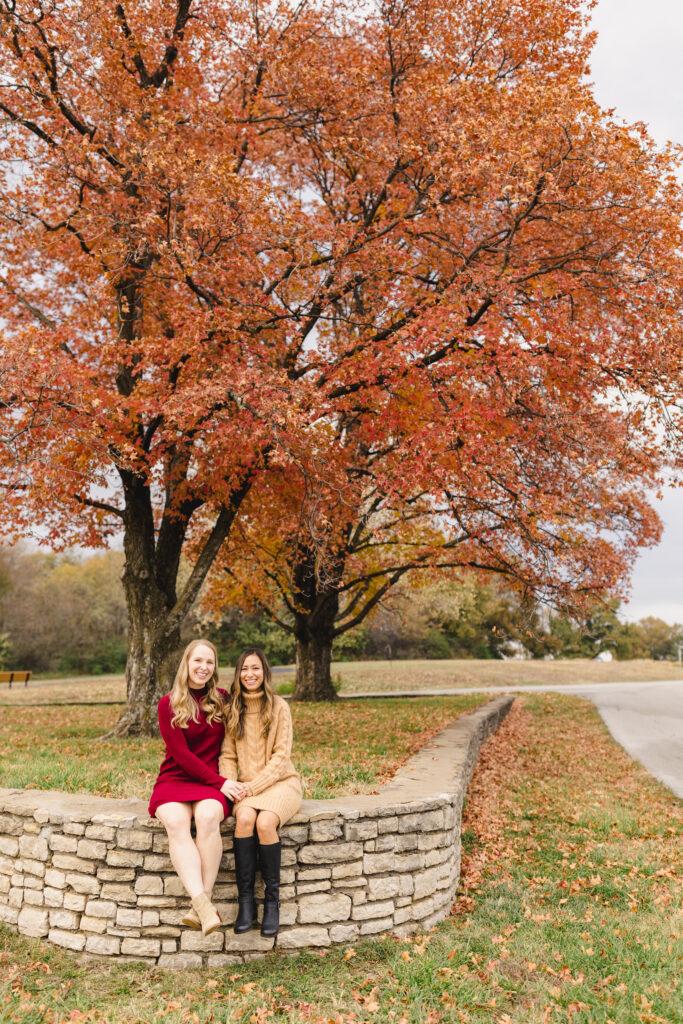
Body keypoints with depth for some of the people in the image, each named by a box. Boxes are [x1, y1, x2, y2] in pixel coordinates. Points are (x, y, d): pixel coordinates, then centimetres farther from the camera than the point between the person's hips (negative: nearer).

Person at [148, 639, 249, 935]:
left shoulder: (223, 700, 9)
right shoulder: (169, 704, 1)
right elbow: (181, 754, -5)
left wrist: (226, 781, -3)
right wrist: (220, 781, -13)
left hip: (213, 782, 1)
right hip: (175, 780, -1)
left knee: (208, 816, -32)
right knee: (176, 821, -32)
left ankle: (201, 904, -29)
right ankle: (203, 905, -40)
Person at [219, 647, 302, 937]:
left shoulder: (278, 706, -3)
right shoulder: (232, 709, 8)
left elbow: (280, 756, -7)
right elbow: (228, 755, 9)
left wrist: (252, 787, -15)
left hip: (280, 782, -2)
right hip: (247, 787, 3)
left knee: (265, 822, -31)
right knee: (244, 818, -30)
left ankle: (272, 901, -12)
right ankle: (245, 900, -18)